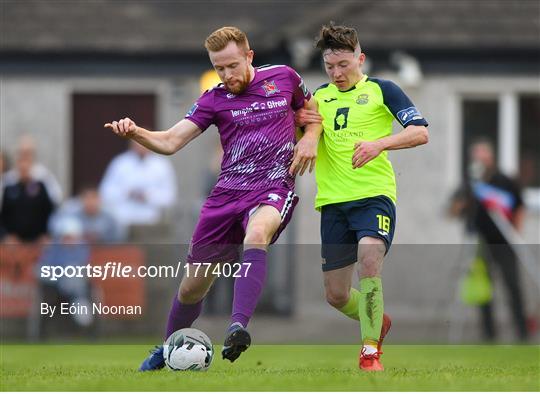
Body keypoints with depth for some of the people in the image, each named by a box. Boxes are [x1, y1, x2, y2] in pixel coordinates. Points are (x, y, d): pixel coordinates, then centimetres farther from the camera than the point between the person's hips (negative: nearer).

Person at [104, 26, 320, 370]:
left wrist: (310, 137, 1)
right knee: (193, 286, 7)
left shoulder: (284, 78, 4)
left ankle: (239, 328, -52)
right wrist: (135, 133, -22)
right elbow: (170, 142, -2)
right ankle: (167, 350, 33)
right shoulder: (215, 99, 4)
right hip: (227, 194, 3)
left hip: (273, 189, -3)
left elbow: (314, 110, 23)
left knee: (257, 234, -40)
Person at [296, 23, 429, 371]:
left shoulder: (381, 90, 0)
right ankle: (378, 321, 37)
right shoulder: (318, 97, 14)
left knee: (369, 261, -30)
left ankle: (371, 351, -21)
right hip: (333, 200, 5)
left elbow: (420, 132, -9)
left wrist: (379, 144, -26)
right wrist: (298, 122, -4)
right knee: (336, 295, 6)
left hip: (374, 195, -5)